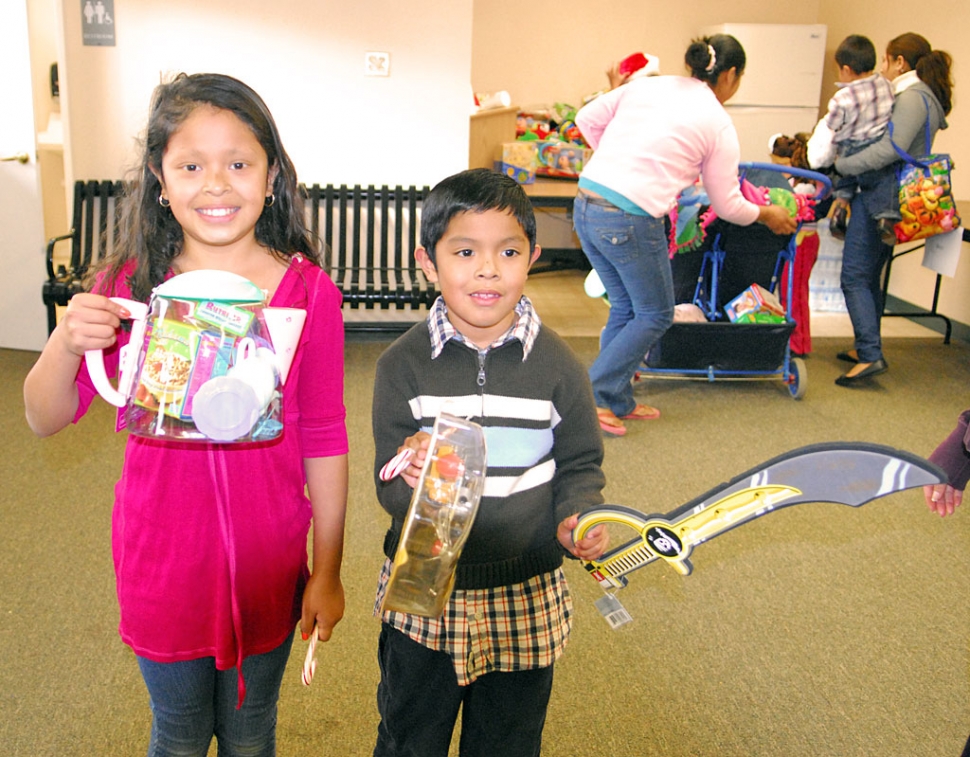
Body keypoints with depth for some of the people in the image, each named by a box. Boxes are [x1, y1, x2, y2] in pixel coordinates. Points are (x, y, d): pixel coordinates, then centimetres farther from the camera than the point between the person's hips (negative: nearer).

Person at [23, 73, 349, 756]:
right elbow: (46, 418, -2)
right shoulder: (131, 284, -8)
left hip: (267, 560, 0)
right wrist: (65, 343, -23)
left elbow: (324, 440, -5)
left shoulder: (308, 290, -12)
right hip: (162, 557, 1)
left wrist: (328, 571, -1)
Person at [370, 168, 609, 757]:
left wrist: (577, 514, -17)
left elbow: (581, 464, 2)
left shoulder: (557, 365, -8)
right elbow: (389, 488, -9)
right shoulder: (403, 365, -9)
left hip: (526, 602, 0)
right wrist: (409, 476, -32)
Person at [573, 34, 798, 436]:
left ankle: (618, 403, 29)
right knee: (654, 315, 13)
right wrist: (767, 214, 26)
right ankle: (594, 396, 8)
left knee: (625, 307, 21)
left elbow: (587, 119, 15)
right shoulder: (718, 124, 2)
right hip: (630, 219, -7)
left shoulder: (645, 85, 14)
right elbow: (727, 205, 8)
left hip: (586, 205, 7)